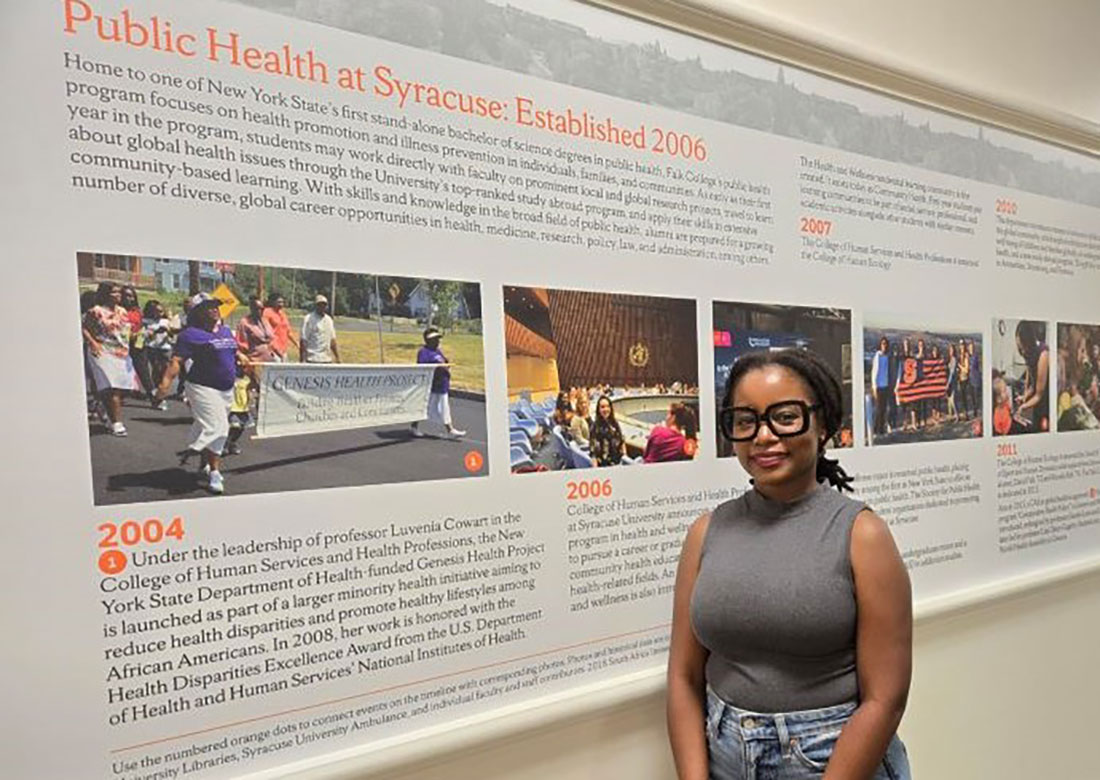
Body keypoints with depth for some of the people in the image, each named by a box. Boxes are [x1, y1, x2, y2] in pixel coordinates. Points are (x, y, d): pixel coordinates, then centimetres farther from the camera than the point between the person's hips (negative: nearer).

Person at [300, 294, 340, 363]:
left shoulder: (329, 320, 14)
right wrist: (302, 360, -17)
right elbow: (303, 341, -11)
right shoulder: (308, 319, -7)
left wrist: (337, 357, 16)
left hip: (327, 360, 7)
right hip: (313, 360, -7)